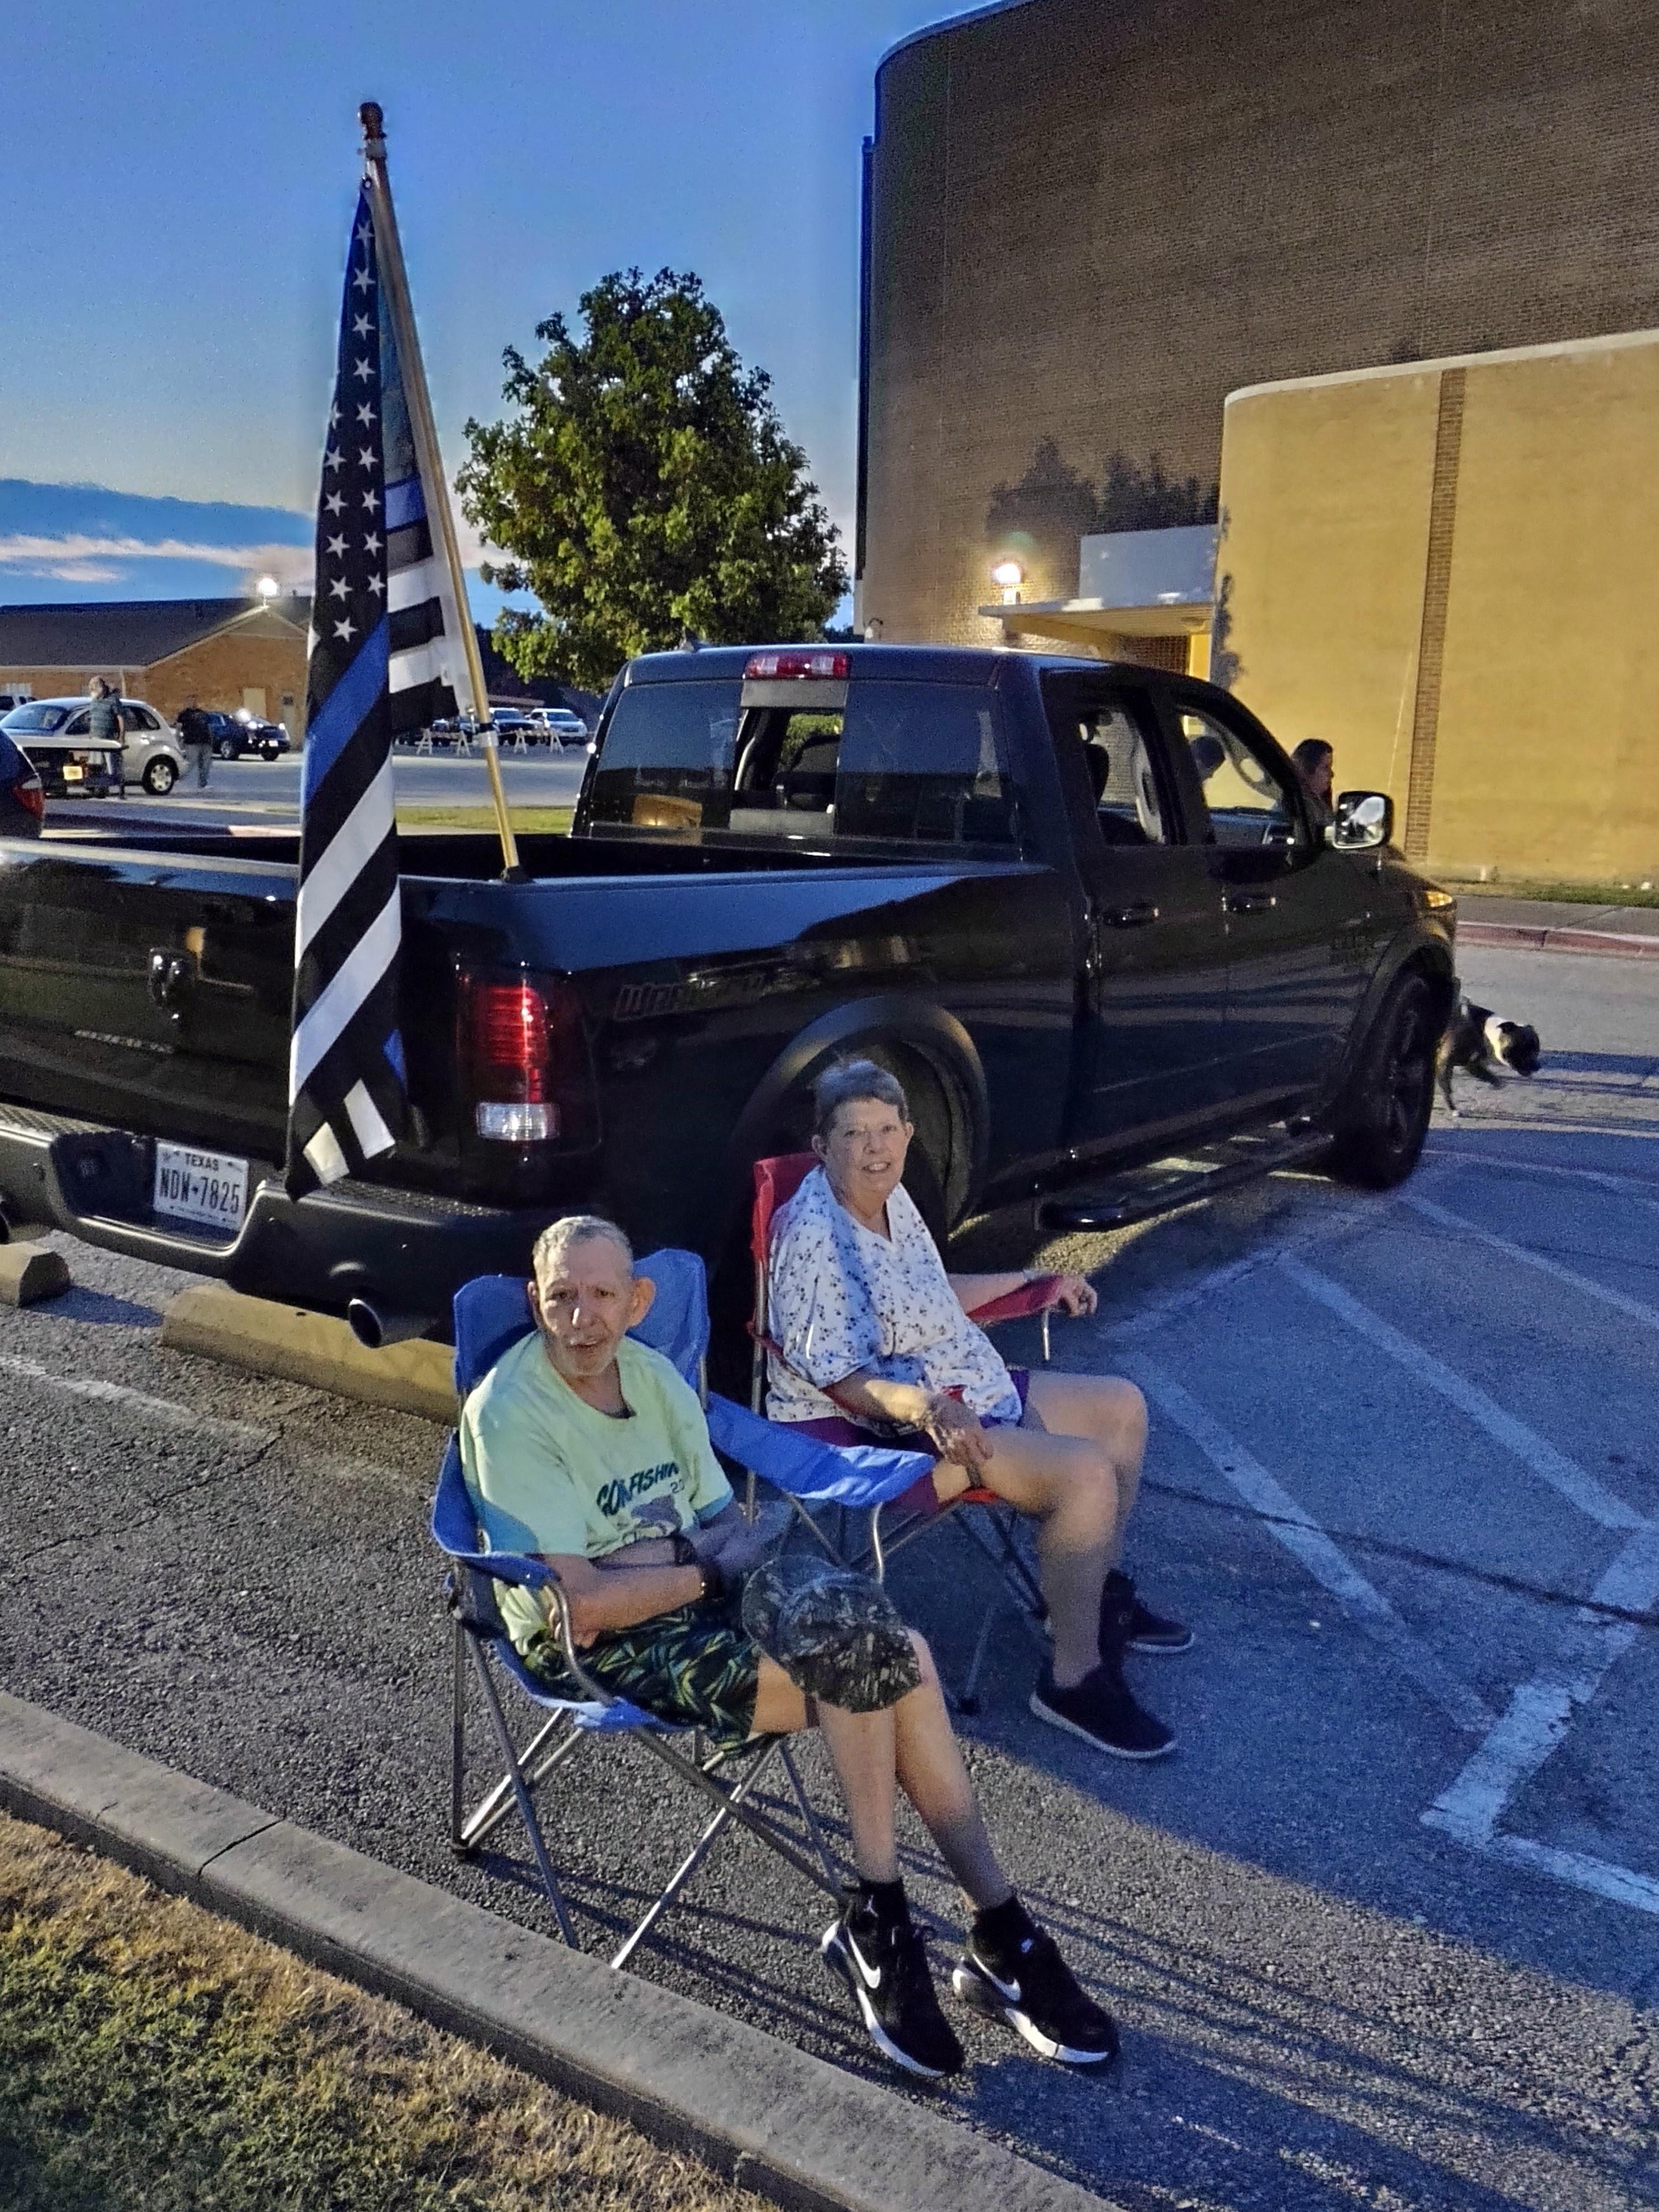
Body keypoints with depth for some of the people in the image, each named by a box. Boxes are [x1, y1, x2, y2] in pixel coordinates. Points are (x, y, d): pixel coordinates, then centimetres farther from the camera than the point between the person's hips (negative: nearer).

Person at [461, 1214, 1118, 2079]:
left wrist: (647, 1566, -15)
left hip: (691, 1592, 6)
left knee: (896, 1652, -18)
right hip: (591, 1646, -6)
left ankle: (999, 1935, -8)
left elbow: (731, 1527, 6)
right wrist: (704, 1567, -12)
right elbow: (581, 1603, -20)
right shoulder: (511, 1414, -16)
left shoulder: (653, 1373, 6)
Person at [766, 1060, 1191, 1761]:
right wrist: (923, 1407, -40)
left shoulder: (892, 1200, 5)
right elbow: (832, 1373, -25)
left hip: (971, 1391, 10)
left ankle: (1101, 1594, 27)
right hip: (885, 1431, -10)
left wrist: (1035, 1282, 28)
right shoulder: (811, 1234, -22)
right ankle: (1075, 1679, -11)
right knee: (1085, 1470, -24)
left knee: (1122, 1406, 14)